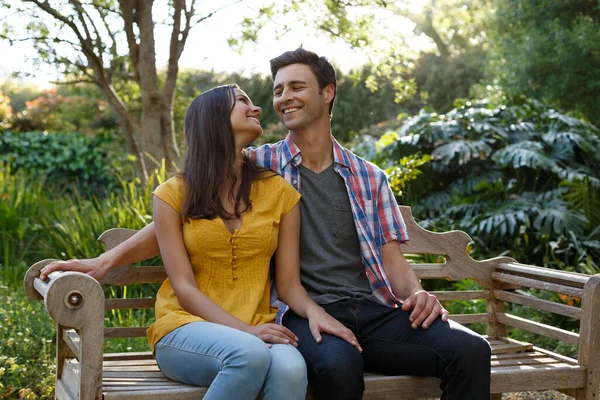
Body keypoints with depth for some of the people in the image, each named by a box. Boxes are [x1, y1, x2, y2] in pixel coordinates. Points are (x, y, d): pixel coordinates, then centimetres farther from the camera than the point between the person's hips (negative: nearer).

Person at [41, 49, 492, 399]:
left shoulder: (369, 178, 19)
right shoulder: (259, 166, 12)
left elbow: (392, 260, 16)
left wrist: (417, 292, -8)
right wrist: (107, 260, -5)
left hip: (373, 310, 3)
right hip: (305, 313, -3)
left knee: (470, 350, -23)